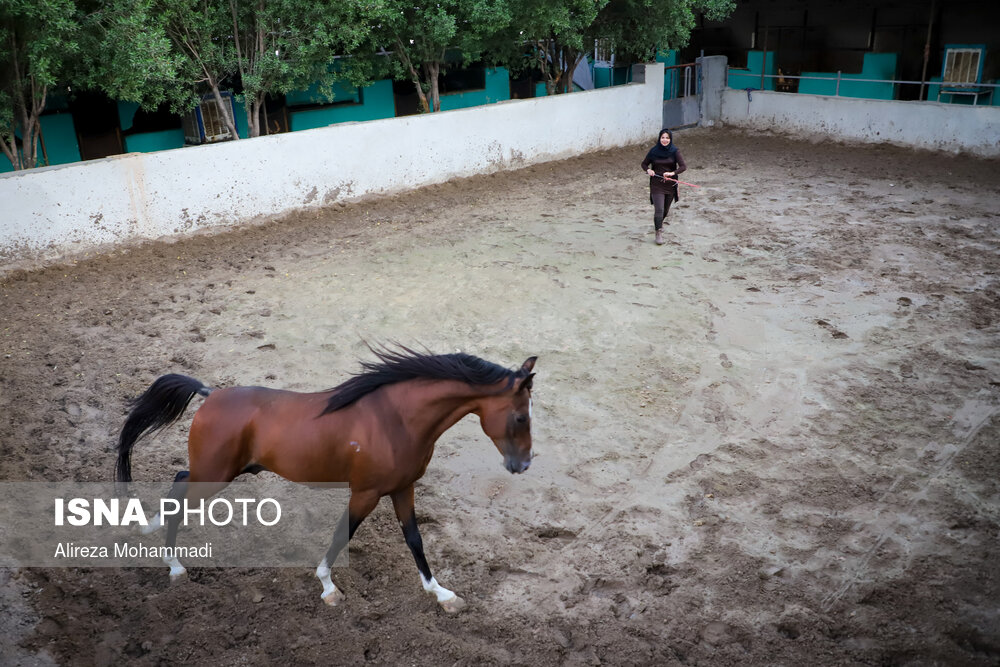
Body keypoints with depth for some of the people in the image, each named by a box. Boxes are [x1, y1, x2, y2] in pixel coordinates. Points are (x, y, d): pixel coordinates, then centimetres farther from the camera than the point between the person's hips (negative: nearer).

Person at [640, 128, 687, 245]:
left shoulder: (674, 151, -6)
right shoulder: (654, 151, -4)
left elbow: (683, 166, -14)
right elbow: (644, 164, 8)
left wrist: (672, 173, -31)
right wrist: (648, 170, -14)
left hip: (670, 184, 2)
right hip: (656, 185, -1)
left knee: (666, 209, 17)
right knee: (659, 209, -12)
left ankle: (659, 223, 47)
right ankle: (659, 233, -5)